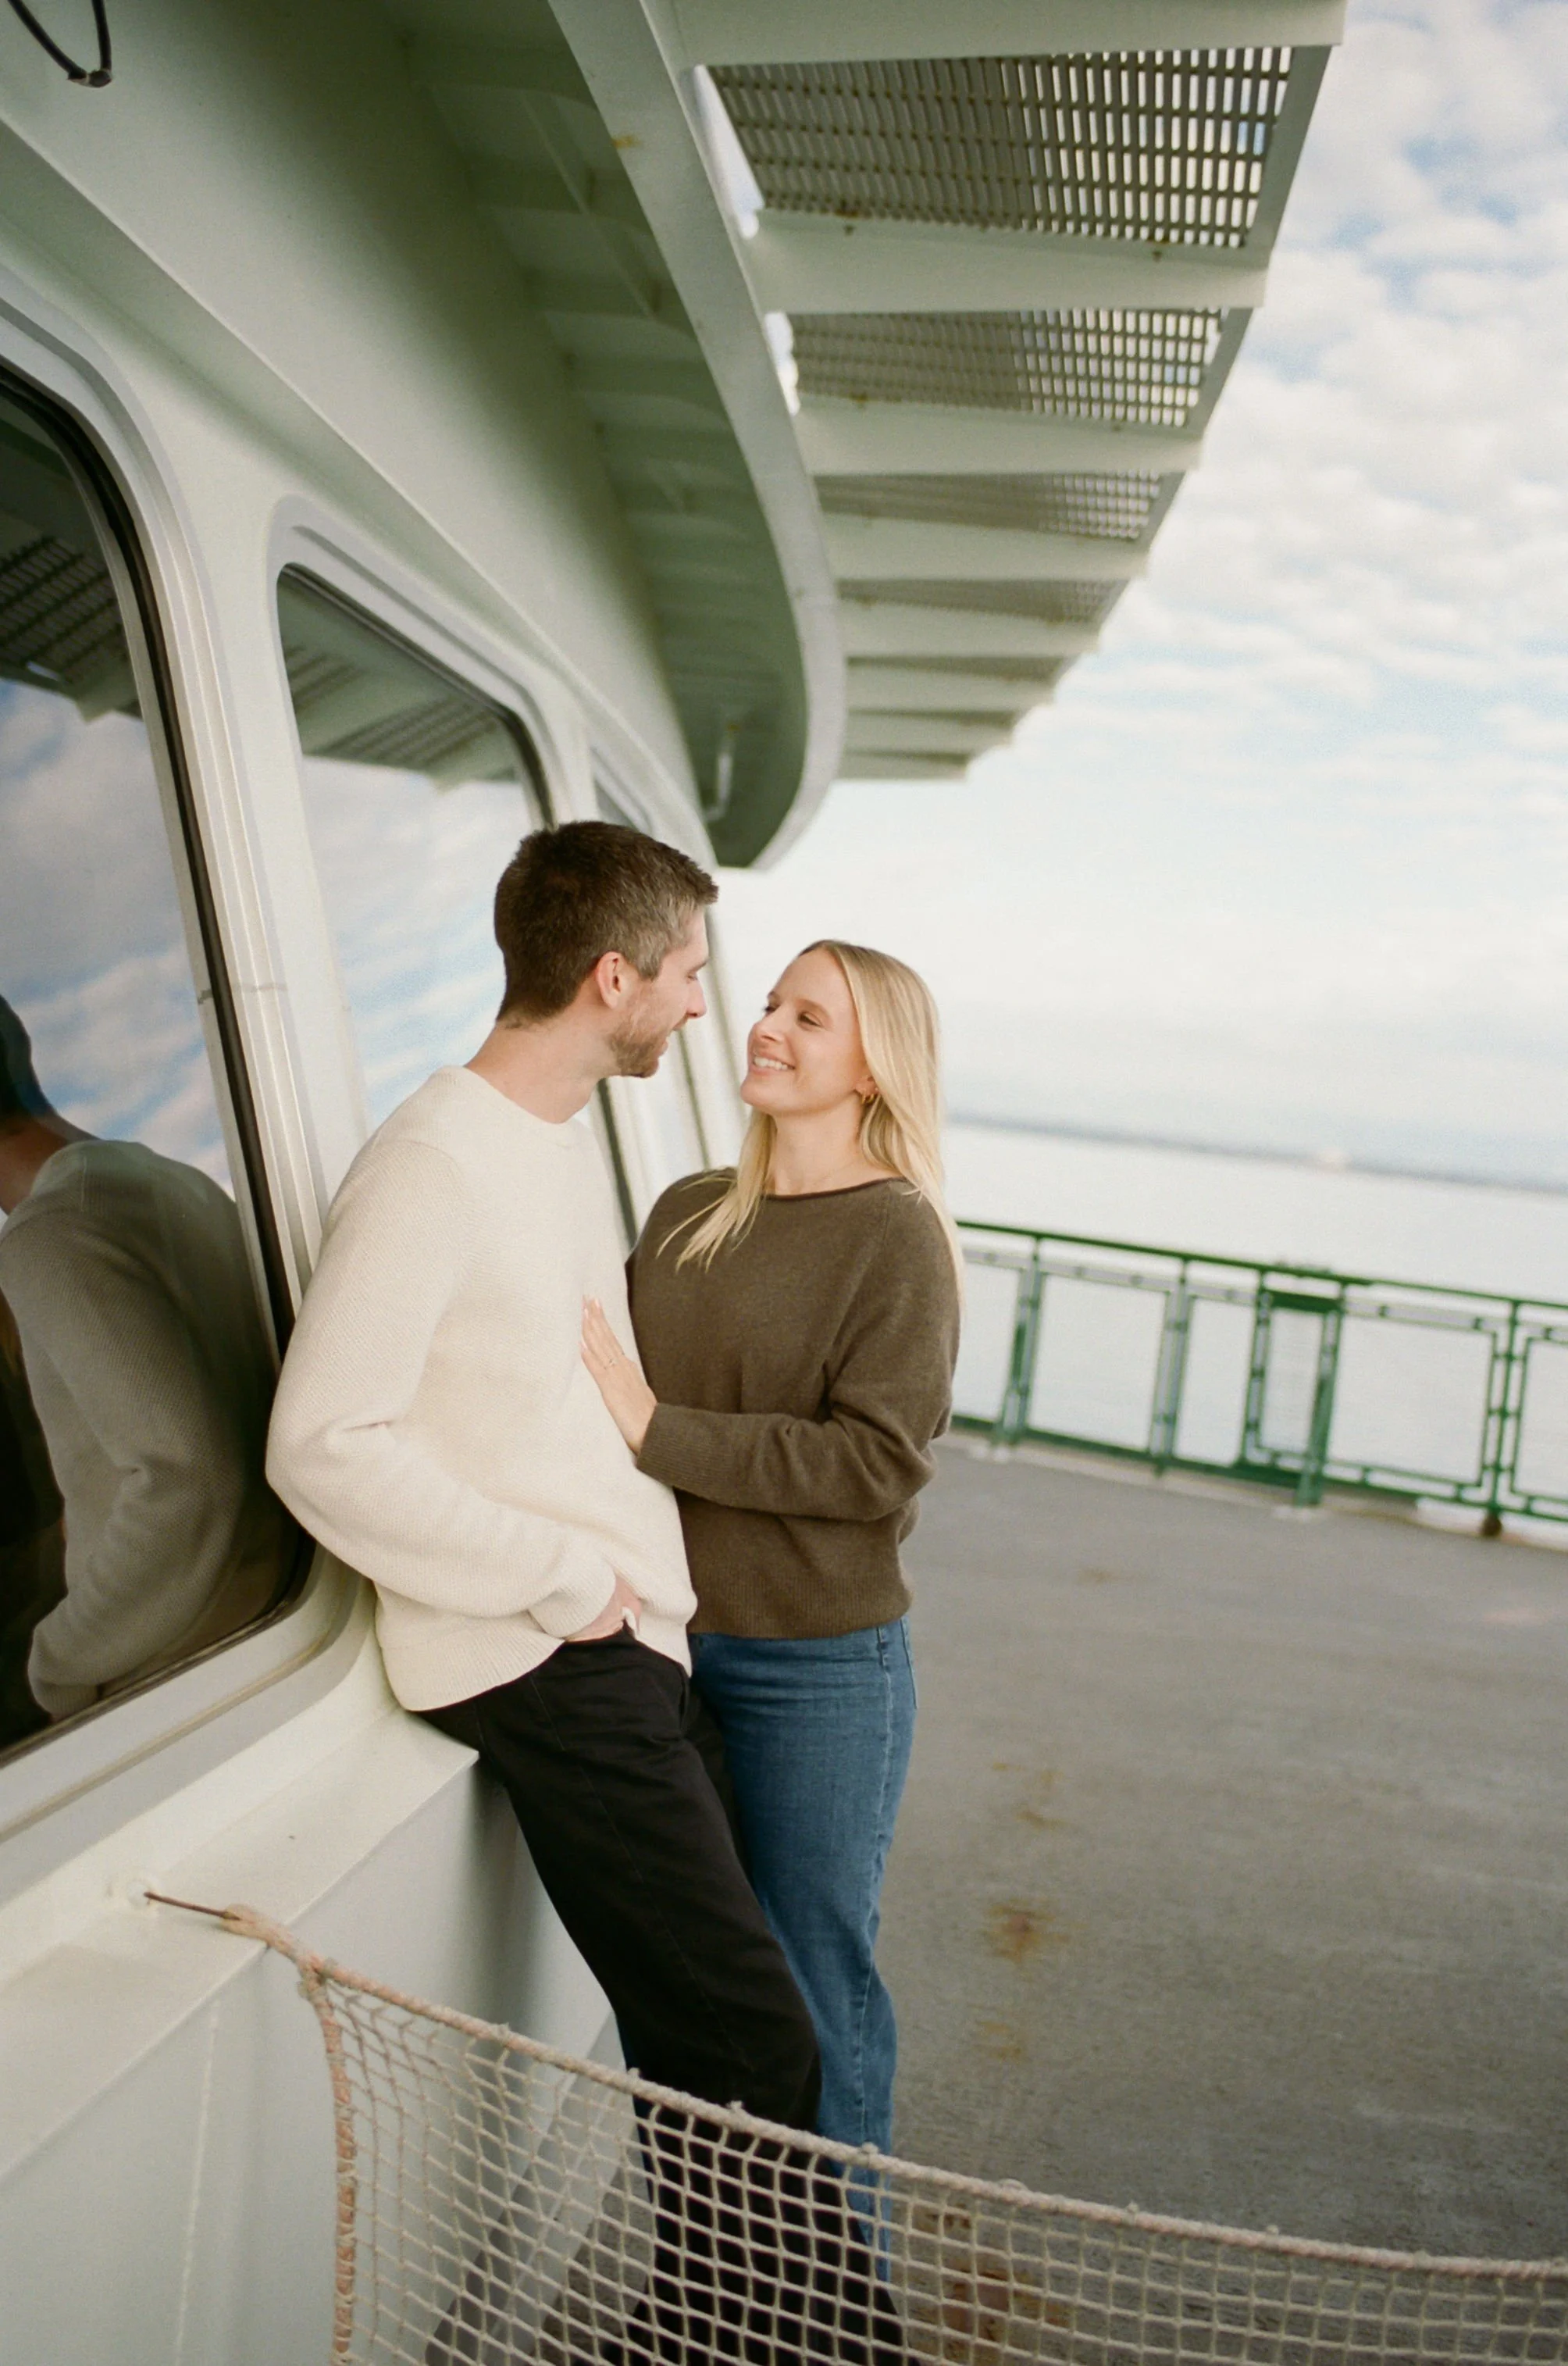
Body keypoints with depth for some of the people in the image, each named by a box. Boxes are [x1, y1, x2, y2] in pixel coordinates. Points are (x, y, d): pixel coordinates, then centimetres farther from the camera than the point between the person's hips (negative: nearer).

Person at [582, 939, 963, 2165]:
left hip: (818, 1663, -5)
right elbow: (624, 1395, 14)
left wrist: (659, 1429, -21)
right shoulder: (686, 1214, 7)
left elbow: (879, 1461, -18)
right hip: (667, 1636, 5)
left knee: (815, 1982, 10)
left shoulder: (896, 1235, -10)